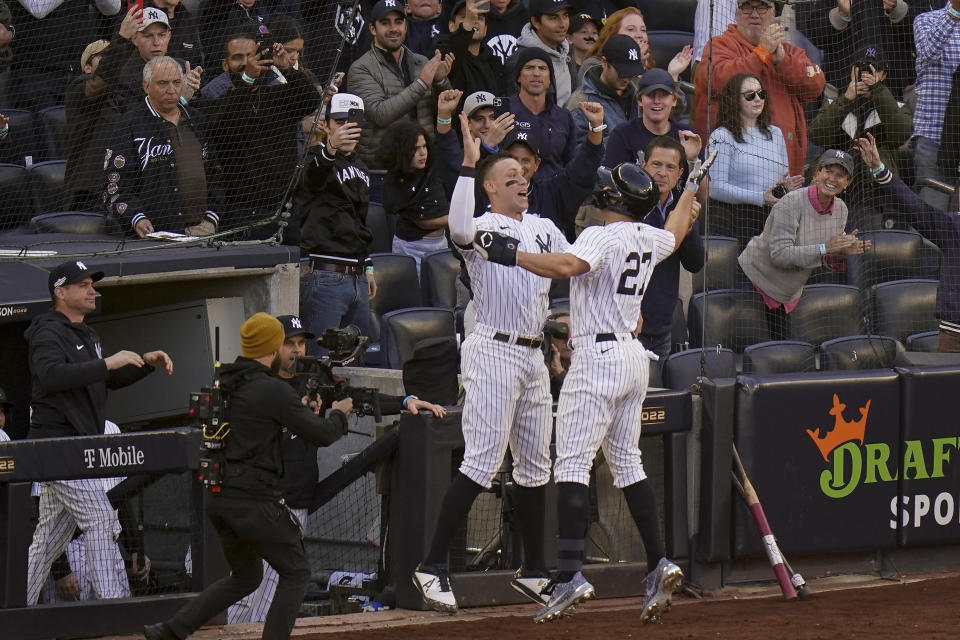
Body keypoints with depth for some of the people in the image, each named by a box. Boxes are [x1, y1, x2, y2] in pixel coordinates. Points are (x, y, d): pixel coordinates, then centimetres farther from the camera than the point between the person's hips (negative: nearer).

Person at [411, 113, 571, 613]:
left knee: (534, 463, 13)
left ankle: (533, 571, 23)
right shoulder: (482, 227, -7)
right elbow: (459, 229, -30)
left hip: (534, 355, 8)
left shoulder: (544, 229, 16)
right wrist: (469, 164, -30)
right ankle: (432, 567, -15)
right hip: (493, 352, -8)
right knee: (483, 461, -15)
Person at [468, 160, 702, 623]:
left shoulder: (602, 237, -13)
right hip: (634, 355, 9)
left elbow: (566, 265, -33)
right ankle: (658, 564, 11)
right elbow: (676, 233, 36)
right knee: (627, 461, 16)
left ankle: (570, 575, -20)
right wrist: (691, 189, 52)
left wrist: (509, 253, -28)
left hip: (599, 356, -9)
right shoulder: (650, 239, 11)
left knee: (573, 463, -11)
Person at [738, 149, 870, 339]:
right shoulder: (791, 203, -22)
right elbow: (779, 255, -29)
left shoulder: (840, 209, 0)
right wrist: (824, 248, -34)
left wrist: (844, 252, -17)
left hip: (788, 294, 7)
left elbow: (828, 261, 6)